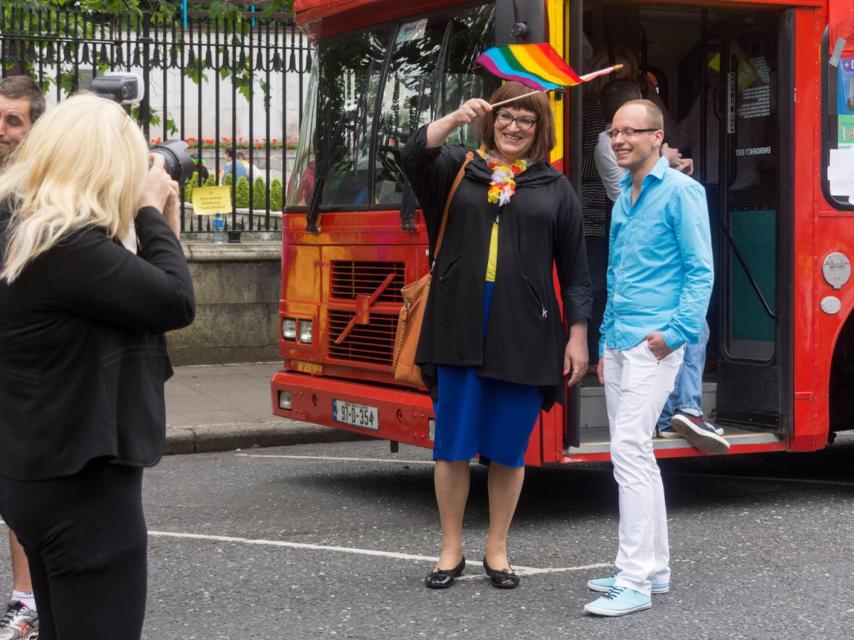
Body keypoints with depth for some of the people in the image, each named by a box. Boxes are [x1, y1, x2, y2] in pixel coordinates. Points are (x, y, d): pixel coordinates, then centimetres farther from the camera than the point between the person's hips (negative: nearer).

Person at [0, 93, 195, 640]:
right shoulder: (66, 247, -23)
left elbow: (133, 296, 14)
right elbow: (176, 301, -20)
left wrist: (162, 224, 5)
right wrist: (151, 213, -7)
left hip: (46, 472, 11)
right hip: (81, 482, -11)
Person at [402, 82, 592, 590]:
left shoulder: (556, 188, 7)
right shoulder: (458, 167, 8)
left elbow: (575, 270, 7)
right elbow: (415, 156, -13)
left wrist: (578, 336, 2)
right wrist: (455, 119, -27)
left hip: (524, 337, 0)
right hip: (459, 332, 0)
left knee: (509, 449, 7)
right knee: (453, 447, 5)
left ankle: (497, 550, 21)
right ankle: (451, 550, 18)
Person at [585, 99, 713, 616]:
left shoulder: (680, 191, -7)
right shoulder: (625, 197, 17)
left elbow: (700, 271, -11)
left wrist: (676, 331, -19)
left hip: (652, 343, -9)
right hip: (620, 342, 9)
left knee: (630, 451, -14)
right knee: (634, 454, 11)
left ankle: (636, 581, -12)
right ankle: (654, 567, 20)